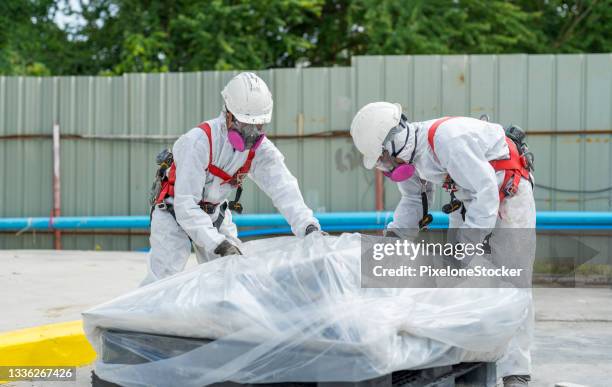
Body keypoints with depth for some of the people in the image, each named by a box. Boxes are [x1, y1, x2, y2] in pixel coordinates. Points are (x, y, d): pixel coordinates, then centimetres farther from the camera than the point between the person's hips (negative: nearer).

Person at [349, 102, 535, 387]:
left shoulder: (447, 140, -34)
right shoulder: (408, 153, -7)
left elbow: (486, 191, -33)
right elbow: (413, 201, 7)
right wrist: (395, 231, -10)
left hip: (508, 191, -8)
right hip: (468, 198, 8)